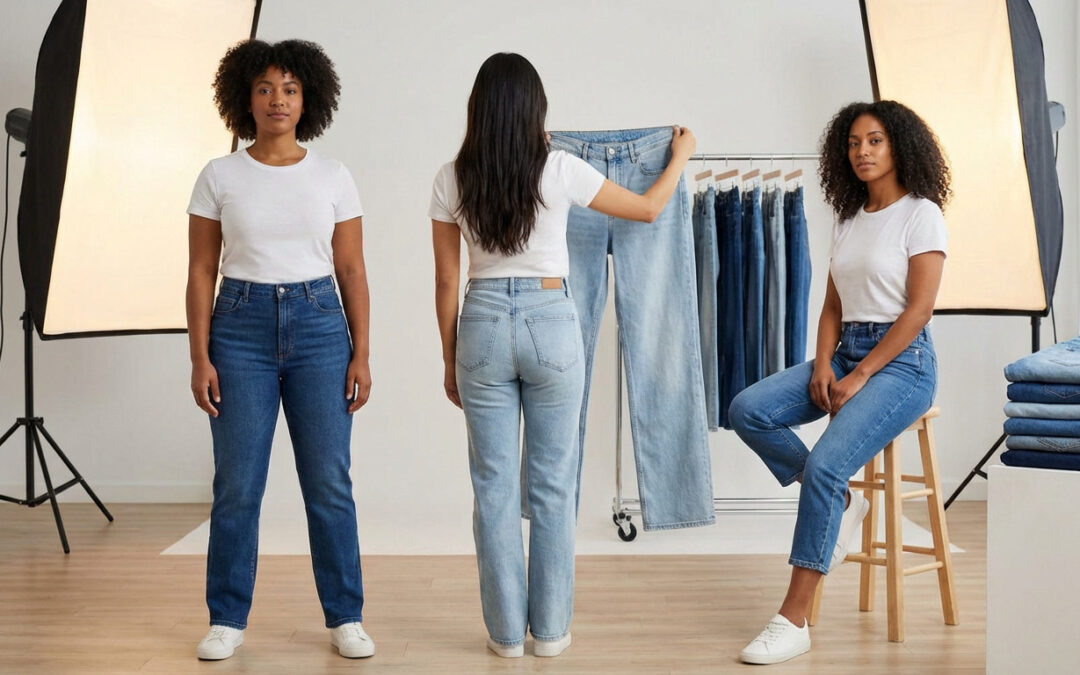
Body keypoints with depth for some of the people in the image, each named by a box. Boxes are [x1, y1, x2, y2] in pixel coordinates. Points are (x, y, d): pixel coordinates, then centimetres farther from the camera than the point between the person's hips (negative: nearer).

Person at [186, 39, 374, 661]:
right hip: (241, 326, 0)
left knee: (330, 483, 2)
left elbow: (352, 272, 5)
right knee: (236, 486, 3)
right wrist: (200, 358, -5)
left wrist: (361, 355, -1)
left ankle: (346, 619, 14)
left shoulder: (333, 177, 4)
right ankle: (228, 620, 18)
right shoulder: (219, 177, 3)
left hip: (319, 327, 0)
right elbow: (201, 271, 3)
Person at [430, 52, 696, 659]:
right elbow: (649, 208, 9)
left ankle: (507, 631, 15)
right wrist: (682, 154, 27)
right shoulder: (560, 169, -5)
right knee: (553, 483, 9)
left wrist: (450, 359, 14)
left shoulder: (452, 179, 0)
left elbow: (447, 280, 3)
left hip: (482, 325, 1)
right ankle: (550, 629, 17)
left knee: (494, 485, 8)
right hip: (550, 322, -1)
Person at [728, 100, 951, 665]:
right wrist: (823, 363, -4)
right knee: (747, 410, -16)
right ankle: (841, 502, 0)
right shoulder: (848, 218, 16)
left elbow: (918, 309, -11)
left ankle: (793, 619, -19)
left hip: (900, 360, -7)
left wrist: (860, 376, -16)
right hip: (843, 352, 7)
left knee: (824, 465, -26)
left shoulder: (920, 214, -4)